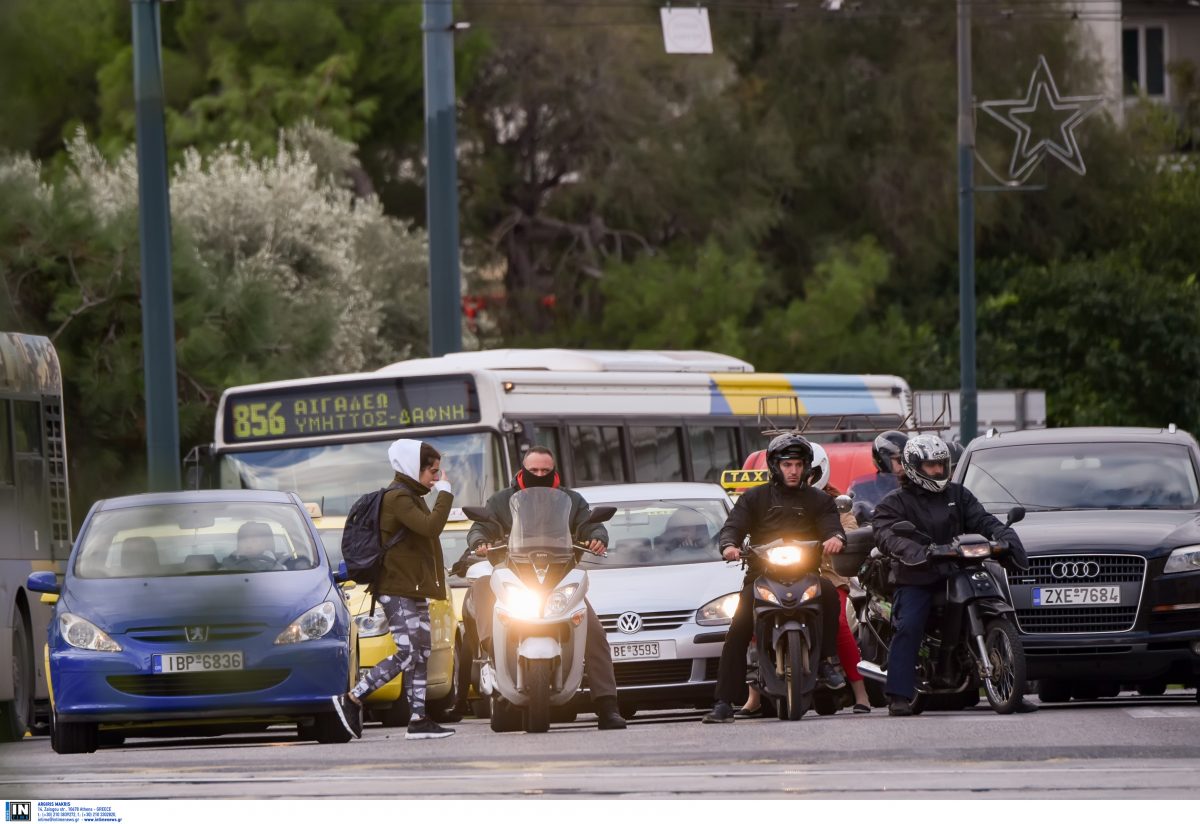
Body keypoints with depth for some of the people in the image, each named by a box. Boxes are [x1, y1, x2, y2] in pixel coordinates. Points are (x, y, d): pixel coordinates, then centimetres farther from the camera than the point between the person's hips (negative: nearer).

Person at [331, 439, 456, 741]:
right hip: (397, 590, -11)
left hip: (415, 590, 11)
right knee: (407, 654, -15)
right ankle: (351, 699, -11)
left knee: (422, 653, 7)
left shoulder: (411, 497, 19)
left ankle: (419, 719, 7)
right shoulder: (397, 498, -15)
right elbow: (430, 526, -28)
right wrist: (445, 493, -19)